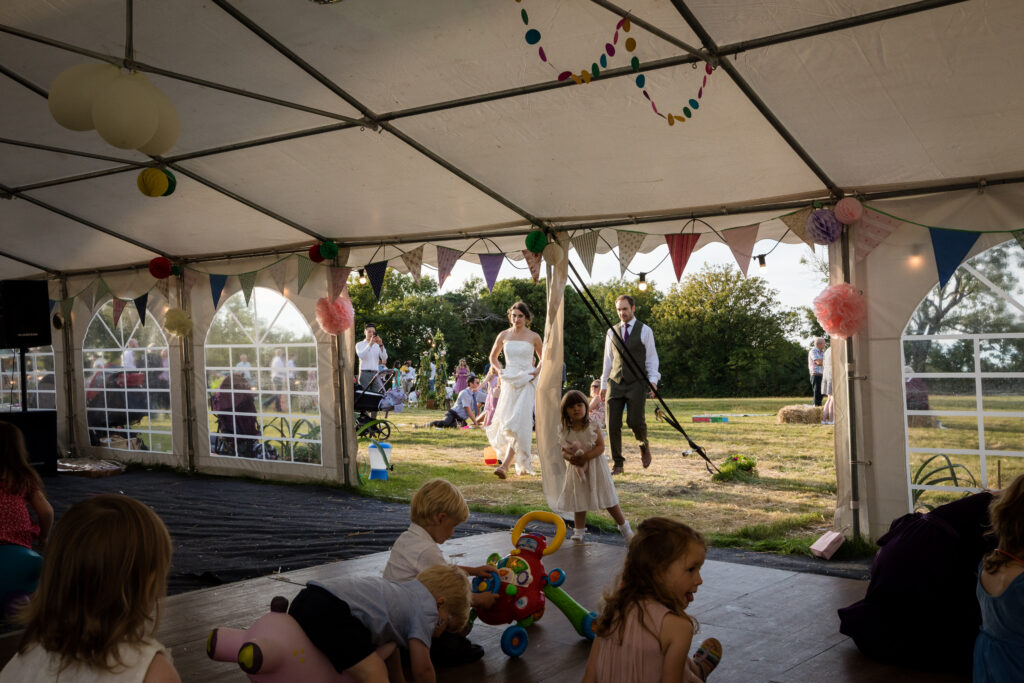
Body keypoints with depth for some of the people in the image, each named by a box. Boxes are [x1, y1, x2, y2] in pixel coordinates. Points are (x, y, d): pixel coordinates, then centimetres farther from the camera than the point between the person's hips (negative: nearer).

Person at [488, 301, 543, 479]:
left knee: (518, 423, -15)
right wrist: (499, 370, 3)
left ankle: (505, 465, -21)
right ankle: (523, 461, 26)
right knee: (505, 422, 6)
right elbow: (493, 357, 20)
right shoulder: (503, 335, 7)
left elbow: (543, 358, 14)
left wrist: (537, 371, -4)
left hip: (526, 382, -4)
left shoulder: (534, 337, 1)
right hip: (509, 382, 4)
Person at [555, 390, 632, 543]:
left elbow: (600, 447, -14)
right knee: (579, 502, 9)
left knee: (608, 501, 3)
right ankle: (579, 532, 24)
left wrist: (585, 457, -27)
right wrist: (570, 457, -23)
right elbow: (564, 451, -1)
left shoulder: (592, 426, -11)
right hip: (576, 469, 2)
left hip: (595, 467, -2)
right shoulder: (564, 430, -5)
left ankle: (624, 528, 20)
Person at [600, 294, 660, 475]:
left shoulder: (645, 331, 3)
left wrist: (653, 380, -11)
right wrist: (603, 384, 15)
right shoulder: (612, 332, 13)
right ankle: (617, 463, 6)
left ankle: (643, 445, 21)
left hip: (636, 383, -3)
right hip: (615, 383, 3)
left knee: (635, 421, -14)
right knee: (613, 424, -4)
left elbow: (651, 358, 2)